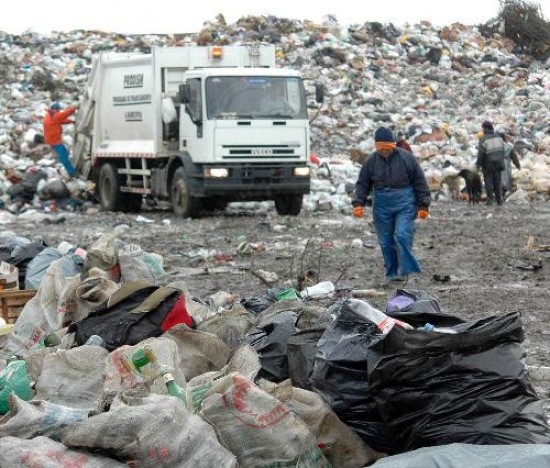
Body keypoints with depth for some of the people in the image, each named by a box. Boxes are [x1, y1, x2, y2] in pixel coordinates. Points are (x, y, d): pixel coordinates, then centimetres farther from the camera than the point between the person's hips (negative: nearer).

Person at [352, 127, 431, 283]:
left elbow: (420, 182, 0)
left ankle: (404, 270, -8)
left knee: (402, 236, -16)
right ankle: (392, 273, 14)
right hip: (382, 206, 3)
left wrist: (423, 205, -3)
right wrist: (358, 203, -5)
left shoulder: (406, 158, -5)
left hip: (405, 205, -3)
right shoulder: (372, 161, 1)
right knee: (386, 241, 5)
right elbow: (362, 184, 8)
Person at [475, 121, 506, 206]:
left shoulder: (483, 140, -15)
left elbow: (481, 154, -17)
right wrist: (501, 161, 15)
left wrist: (478, 164, -6)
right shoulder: (498, 137, 0)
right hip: (498, 163, 4)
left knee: (488, 182, 4)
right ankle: (499, 200, 13)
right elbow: (502, 150, 4)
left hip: (488, 164, -4)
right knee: (497, 181, 11)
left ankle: (490, 200, 1)